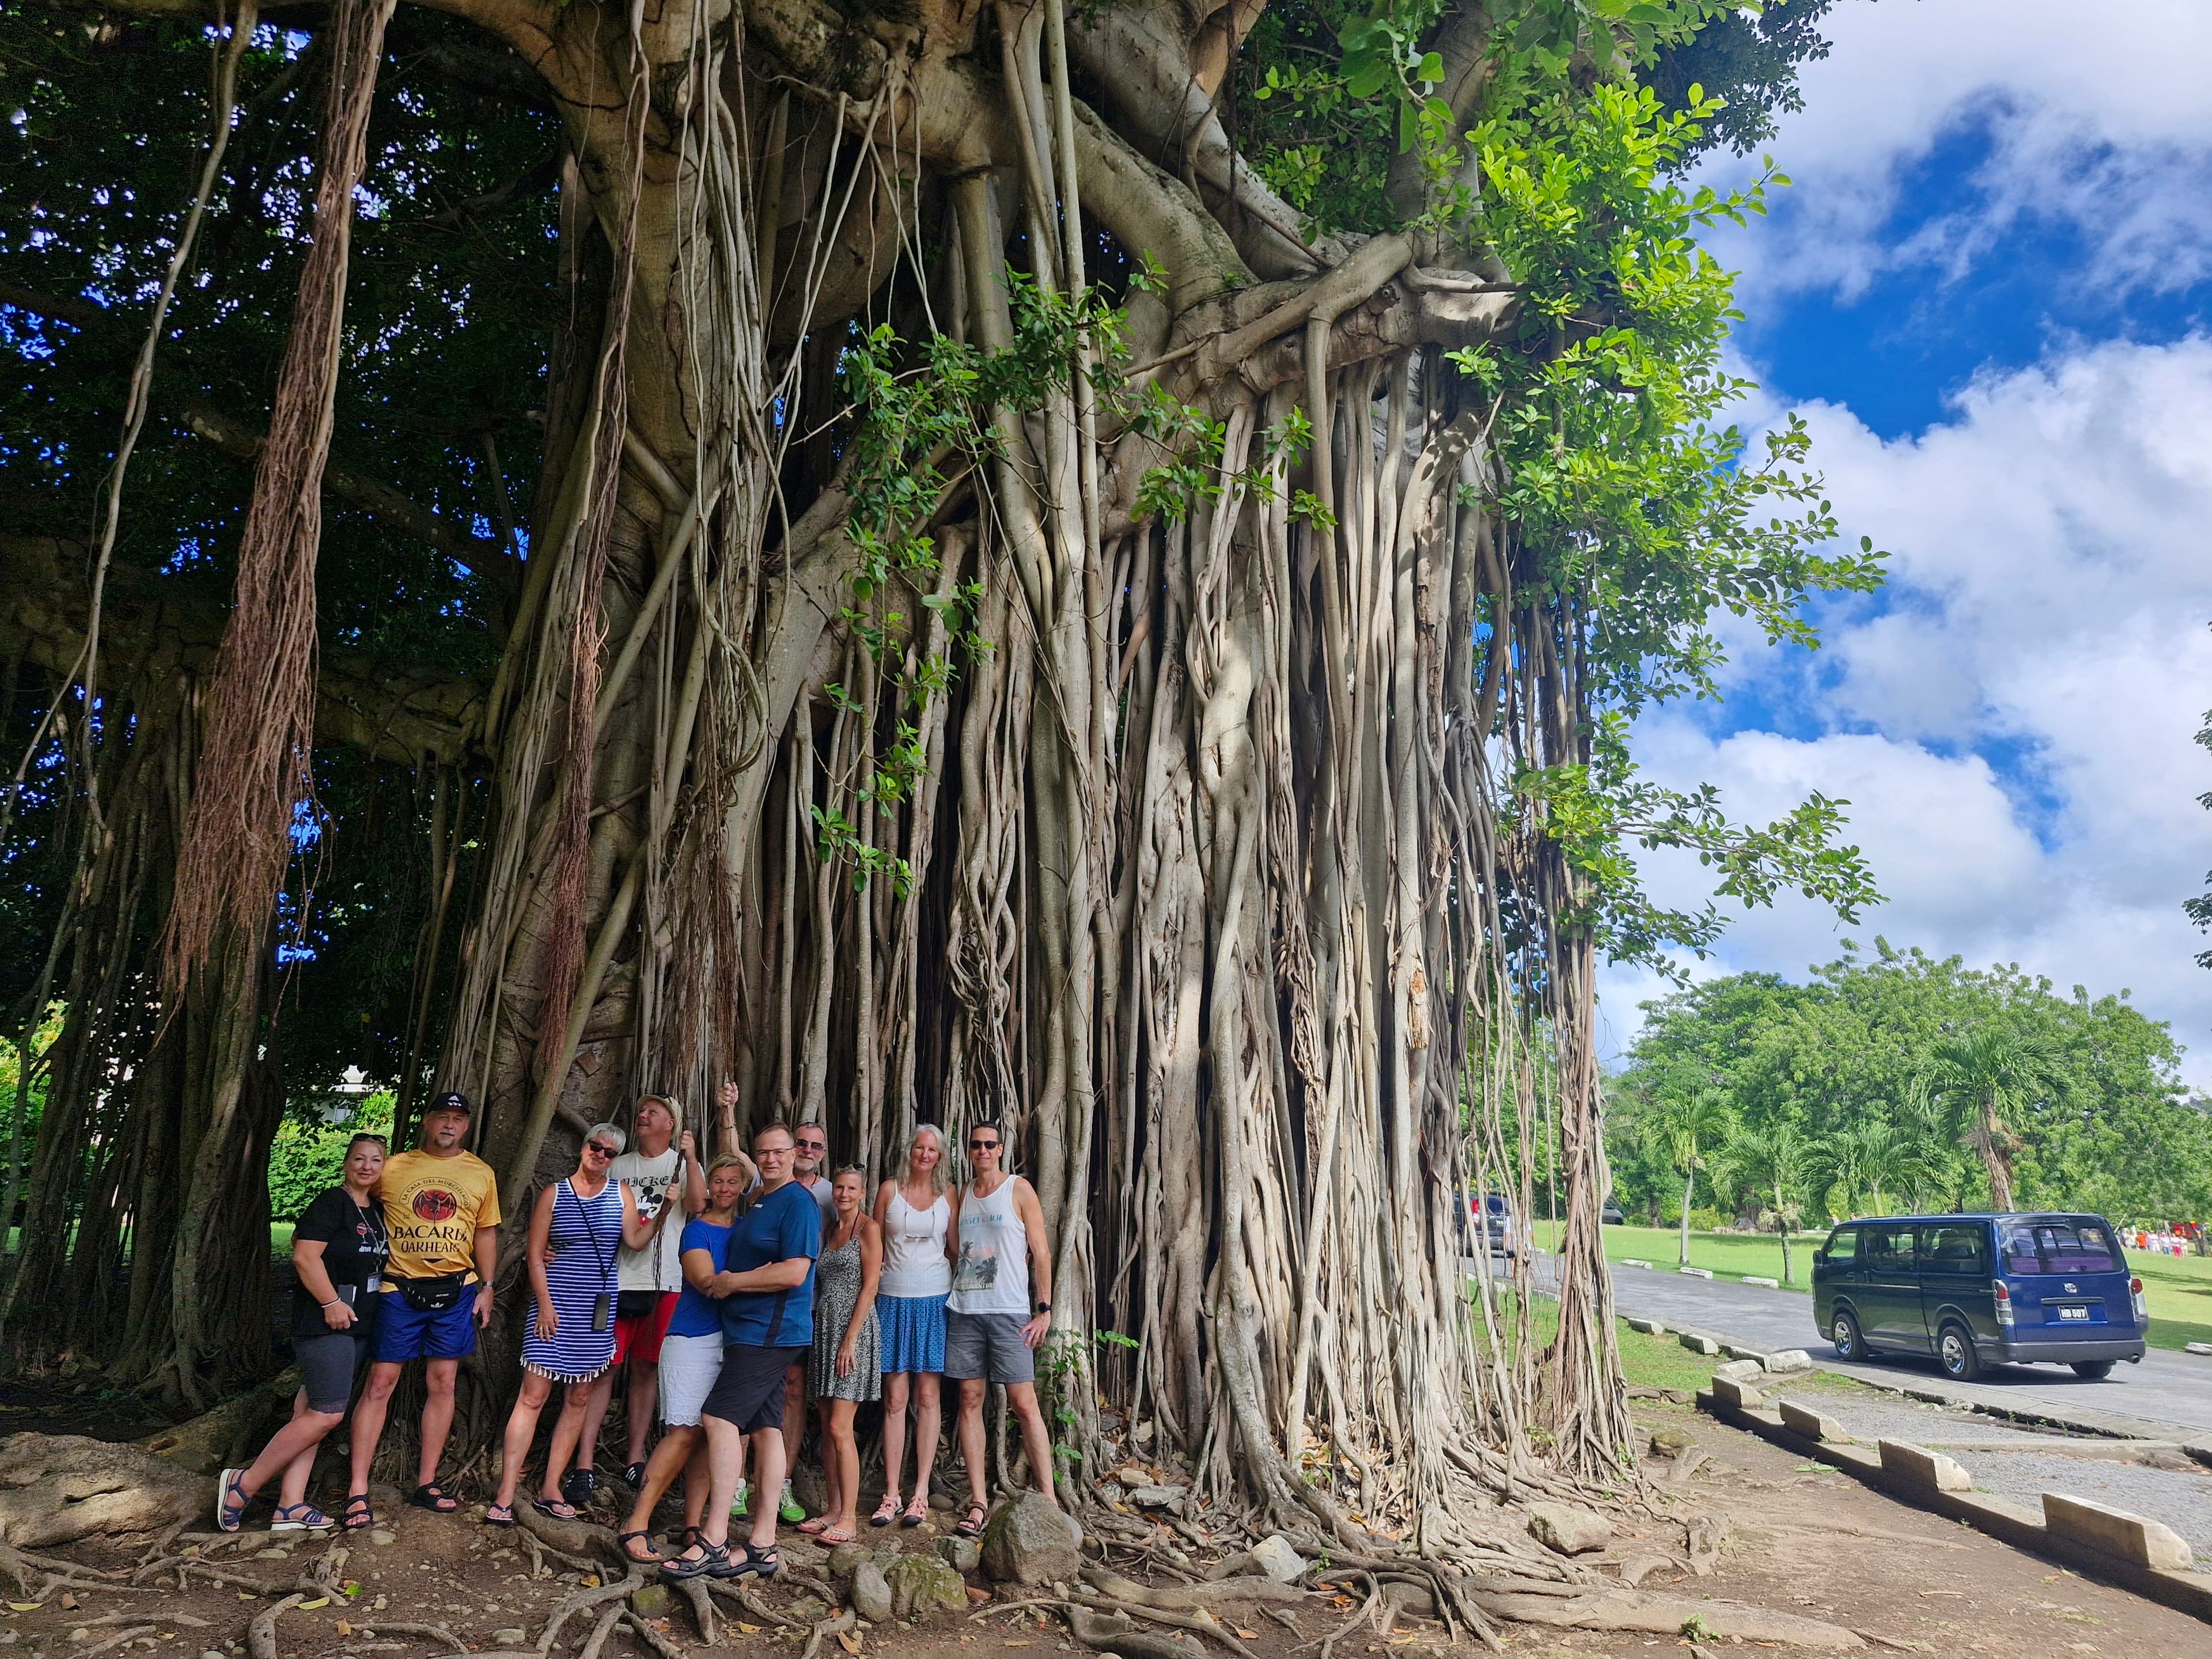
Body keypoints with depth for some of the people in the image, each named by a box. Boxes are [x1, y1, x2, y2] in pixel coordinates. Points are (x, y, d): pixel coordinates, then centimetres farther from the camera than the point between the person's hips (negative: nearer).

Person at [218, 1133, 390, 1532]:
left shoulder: (376, 1211, 14)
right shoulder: (331, 1204, -11)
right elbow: (305, 1256, -19)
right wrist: (331, 1302, -20)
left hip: (356, 1325, 8)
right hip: (323, 1323, -8)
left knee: (312, 1411, 7)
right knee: (326, 1414, -10)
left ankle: (290, 1506, 8)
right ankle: (243, 1484, 1)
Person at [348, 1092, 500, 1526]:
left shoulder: (481, 1174, 7)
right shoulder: (394, 1169, 1)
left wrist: (487, 1286, 5)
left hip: (455, 1291, 2)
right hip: (399, 1289, -2)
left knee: (442, 1383, 6)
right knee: (380, 1383, -2)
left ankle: (426, 1484, 16)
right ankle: (357, 1491, 4)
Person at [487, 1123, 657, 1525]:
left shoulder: (621, 1194, 7)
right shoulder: (555, 1194, 2)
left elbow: (636, 1240, -5)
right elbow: (535, 1255, 0)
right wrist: (544, 1304, -8)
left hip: (596, 1311, 3)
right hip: (555, 1306, -3)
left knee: (579, 1398, 7)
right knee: (533, 1396, -6)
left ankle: (550, 1489, 18)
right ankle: (505, 1496, -2)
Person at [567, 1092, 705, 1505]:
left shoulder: (684, 1164, 7)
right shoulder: (619, 1166, 15)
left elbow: (697, 1205, -11)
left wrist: (690, 1156, -20)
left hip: (662, 1284, -1)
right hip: (615, 1280, 1)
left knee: (646, 1370, 5)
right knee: (603, 1368, -4)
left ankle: (635, 1461, 13)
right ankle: (584, 1466, -3)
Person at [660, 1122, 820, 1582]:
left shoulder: (798, 1202, -12)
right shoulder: (757, 1202, 17)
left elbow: (794, 1272, -20)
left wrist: (732, 1282, -12)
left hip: (771, 1331, -9)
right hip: (752, 1332, 9)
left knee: (719, 1417, -15)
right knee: (765, 1428, 8)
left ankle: (714, 1540, -12)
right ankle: (762, 1546, 11)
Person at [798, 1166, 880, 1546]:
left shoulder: (868, 1228, -6)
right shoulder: (829, 1230, 16)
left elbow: (869, 1288, -11)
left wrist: (850, 1340, -16)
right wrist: (824, 1336, 7)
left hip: (854, 1329, -7)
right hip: (824, 1329, 7)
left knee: (839, 1428, -9)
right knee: (827, 1427, 9)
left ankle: (848, 1517, -4)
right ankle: (834, 1509, 16)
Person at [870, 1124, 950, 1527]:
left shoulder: (947, 1196, 7)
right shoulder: (890, 1190, 5)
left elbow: (957, 1250, 10)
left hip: (934, 1300, 0)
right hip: (894, 1300, 0)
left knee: (927, 1396, 1)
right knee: (895, 1398, 0)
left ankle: (921, 1494, 6)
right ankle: (891, 1495, 5)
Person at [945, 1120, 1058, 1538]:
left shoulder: (1019, 1189, 0)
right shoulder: (962, 1194, 12)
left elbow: (1041, 1250, -2)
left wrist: (1045, 1308, -7)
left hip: (1010, 1312, -4)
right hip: (964, 1311, 4)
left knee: (1024, 1403, -5)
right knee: (970, 1401, 4)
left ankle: (1049, 1499, 0)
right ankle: (978, 1503, 10)